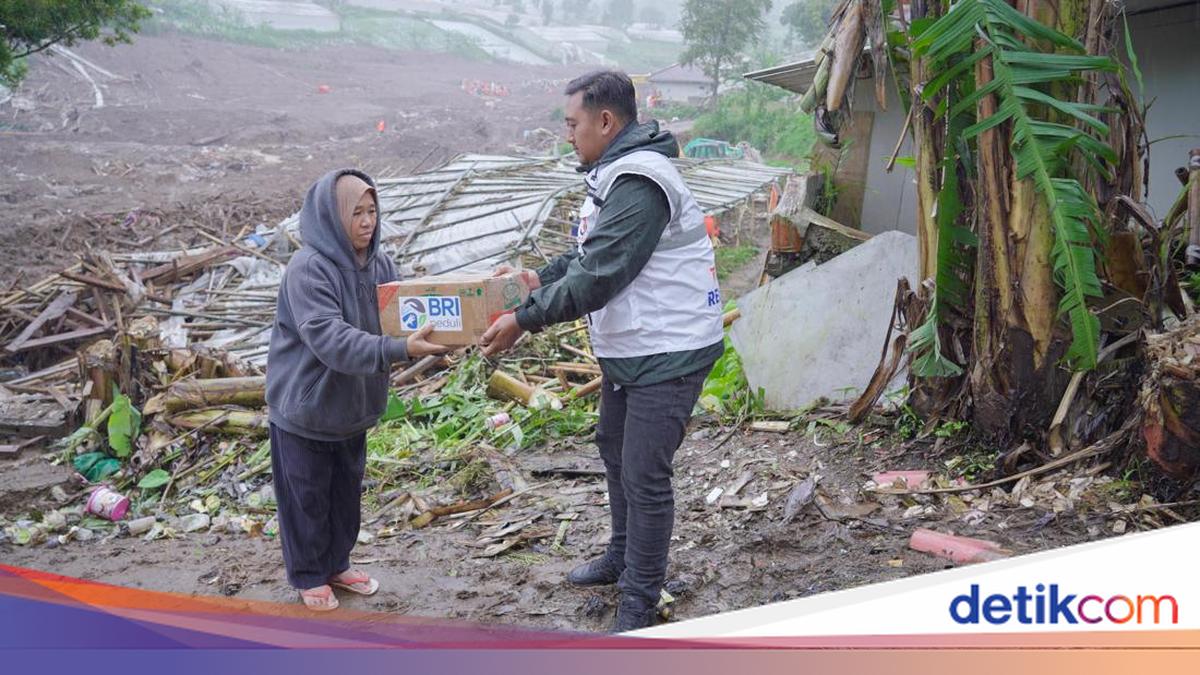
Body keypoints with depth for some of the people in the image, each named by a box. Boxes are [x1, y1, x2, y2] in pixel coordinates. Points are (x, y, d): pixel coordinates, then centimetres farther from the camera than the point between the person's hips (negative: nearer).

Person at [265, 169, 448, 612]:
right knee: (307, 496, 10)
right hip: (304, 406, -6)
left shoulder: (378, 263, -4)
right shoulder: (307, 269, -26)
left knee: (346, 491, 20)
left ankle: (337, 564, 39)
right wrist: (400, 350, -45)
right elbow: (331, 340, -36)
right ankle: (308, 576, 29)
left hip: (351, 406, 7)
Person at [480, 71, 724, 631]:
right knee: (614, 447, 24)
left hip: (667, 351, -11)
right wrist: (541, 278, 11)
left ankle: (638, 605, 9)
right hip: (627, 347, 11)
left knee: (644, 475, -5)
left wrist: (523, 320, -23)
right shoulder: (613, 174, 10)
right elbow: (591, 252, 22)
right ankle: (623, 556, 44)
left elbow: (598, 277, -28)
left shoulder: (640, 183, -24)